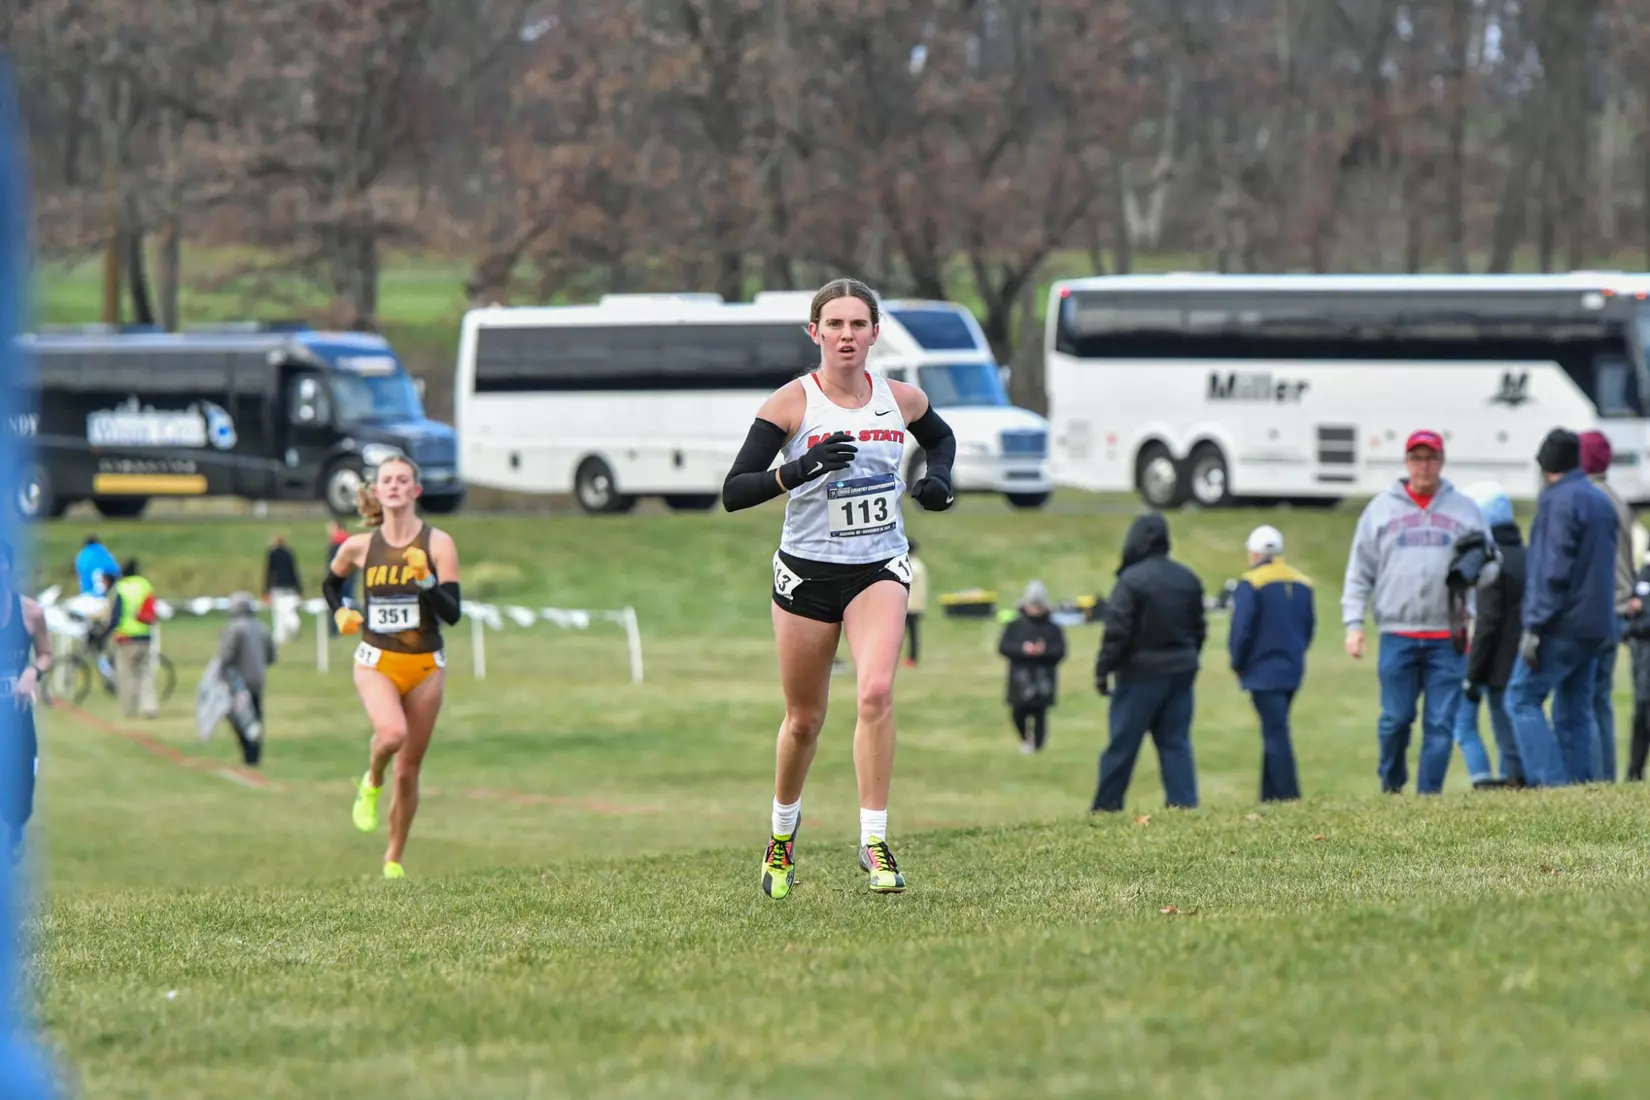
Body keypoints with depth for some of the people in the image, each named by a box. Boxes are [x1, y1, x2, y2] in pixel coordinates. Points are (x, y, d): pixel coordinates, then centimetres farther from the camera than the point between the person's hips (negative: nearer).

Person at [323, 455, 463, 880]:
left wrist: (425, 579, -25)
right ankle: (372, 783, 3)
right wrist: (341, 613, 3)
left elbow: (452, 613, -10)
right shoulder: (359, 547, 0)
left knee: (409, 770, 6)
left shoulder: (438, 543, -5)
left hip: (425, 666, 0)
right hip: (376, 662, 0)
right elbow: (331, 583, 21)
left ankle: (394, 859, 22)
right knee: (391, 734, -30)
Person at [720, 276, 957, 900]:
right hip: (807, 572, -1)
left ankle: (873, 839, -17)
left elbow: (940, 437, 24)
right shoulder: (790, 403, -11)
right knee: (804, 720, 10)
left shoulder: (901, 399, 0)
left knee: (876, 690, -22)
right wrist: (801, 469, -32)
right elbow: (734, 492, -17)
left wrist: (940, 479, 2)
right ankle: (783, 827, 37)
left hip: (880, 568, 1)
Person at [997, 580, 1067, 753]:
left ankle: (1037, 744, 7)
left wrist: (1044, 651, -21)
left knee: (1040, 713, -4)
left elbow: (1060, 651, -2)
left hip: (1043, 679, -1)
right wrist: (1023, 649, -20)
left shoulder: (1052, 628, 3)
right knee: (1018, 713, 0)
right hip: (1020, 678, 1)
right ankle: (1026, 738, 28)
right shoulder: (1015, 626, 3)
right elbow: (1003, 647, -5)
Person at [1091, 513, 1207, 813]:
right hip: (1181, 672, 6)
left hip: (1141, 674, -6)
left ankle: (1106, 806, 7)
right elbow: (1199, 629, 15)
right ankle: (1184, 802, -2)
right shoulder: (1188, 579, 8)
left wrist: (1103, 670, -9)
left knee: (1122, 743, 2)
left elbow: (1116, 631, -16)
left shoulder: (1131, 580, -14)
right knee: (1176, 742, 7)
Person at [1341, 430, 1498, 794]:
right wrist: (1353, 623, -1)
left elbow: (1490, 567, 13)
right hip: (1397, 635, 0)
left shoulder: (1465, 509, 11)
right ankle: (1391, 786, 17)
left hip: (1448, 637, 0)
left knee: (1441, 723, -2)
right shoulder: (1381, 509, 10)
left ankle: (1429, 795, 2)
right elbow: (1359, 573, 9)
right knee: (1395, 719, -1)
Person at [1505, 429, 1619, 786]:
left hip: (1562, 623, -9)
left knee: (1522, 699, -6)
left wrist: (1535, 626, -17)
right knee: (1575, 712, 10)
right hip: (1594, 627, 9)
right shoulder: (1601, 502, 16)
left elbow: (1553, 571, -18)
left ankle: (1550, 781, -16)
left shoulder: (1560, 503, -12)